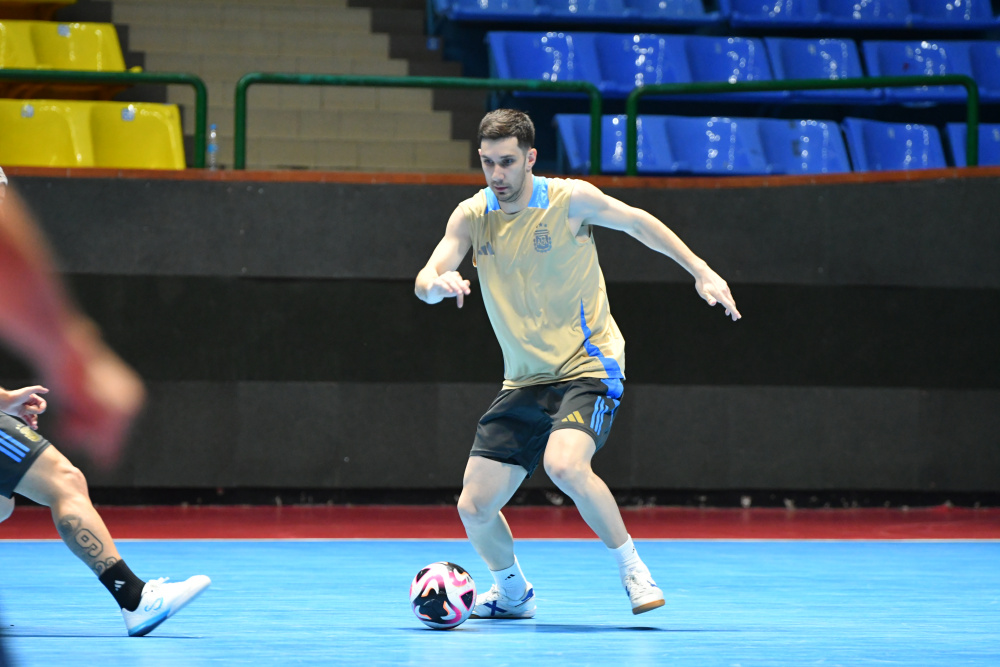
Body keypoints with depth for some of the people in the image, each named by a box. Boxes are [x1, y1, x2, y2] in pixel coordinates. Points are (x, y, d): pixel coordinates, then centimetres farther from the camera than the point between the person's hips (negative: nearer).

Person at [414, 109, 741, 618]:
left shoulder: (570, 199, -9)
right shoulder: (471, 216, 0)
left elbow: (636, 221, 7)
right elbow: (424, 283, -9)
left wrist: (700, 270, 4)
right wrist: (437, 284, -33)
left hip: (589, 369, -5)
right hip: (522, 382, 5)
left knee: (565, 465, -33)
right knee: (474, 508, -3)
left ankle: (631, 567, -13)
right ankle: (512, 592, 27)